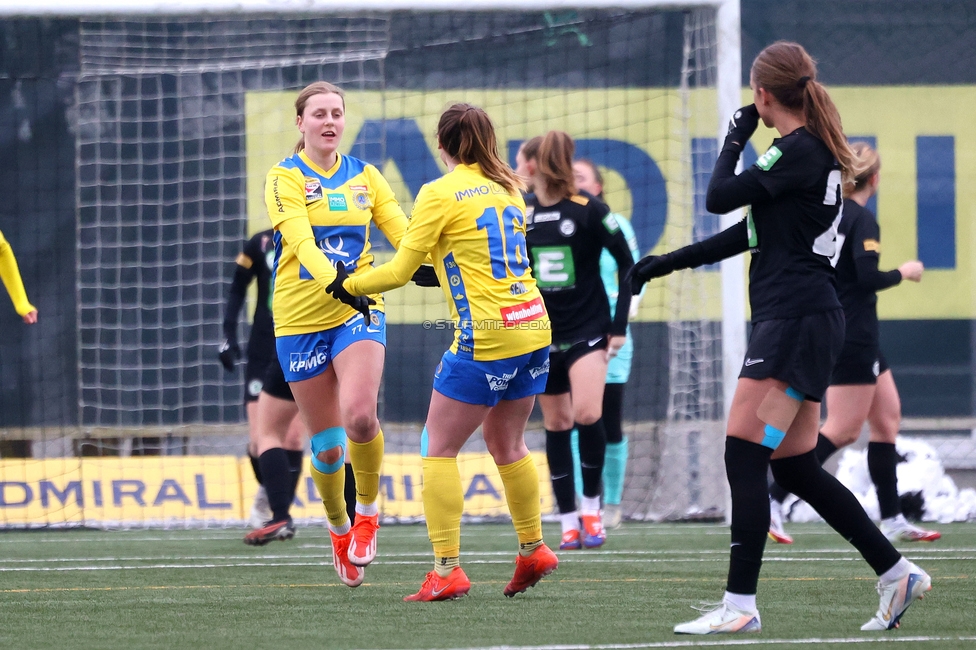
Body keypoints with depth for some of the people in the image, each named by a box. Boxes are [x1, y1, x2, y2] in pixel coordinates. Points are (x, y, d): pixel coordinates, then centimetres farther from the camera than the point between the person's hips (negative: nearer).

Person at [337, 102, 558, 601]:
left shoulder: (439, 194, -8)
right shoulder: (508, 189, 12)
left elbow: (401, 270, -7)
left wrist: (348, 285, 8)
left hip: (485, 336, -7)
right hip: (533, 326, 7)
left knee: (439, 448, 2)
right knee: (507, 444, 21)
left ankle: (446, 569, -5)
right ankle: (533, 551, 25)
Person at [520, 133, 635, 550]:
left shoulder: (588, 210, -9)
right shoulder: (519, 215, 4)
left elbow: (627, 265, -5)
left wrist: (620, 324, -7)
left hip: (588, 329, -4)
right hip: (542, 335, 5)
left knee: (587, 414, -22)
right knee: (556, 424, 5)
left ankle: (591, 506, -5)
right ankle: (569, 522, 11)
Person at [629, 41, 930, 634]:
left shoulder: (799, 151, -13)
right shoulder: (814, 152, 17)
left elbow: (720, 198, -15)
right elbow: (753, 231, 23)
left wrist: (736, 139, 2)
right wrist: (670, 262, 24)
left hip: (795, 319, -10)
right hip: (805, 322, 10)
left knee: (744, 457, -10)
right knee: (795, 467, 12)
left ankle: (740, 605, -12)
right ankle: (895, 572, 14)